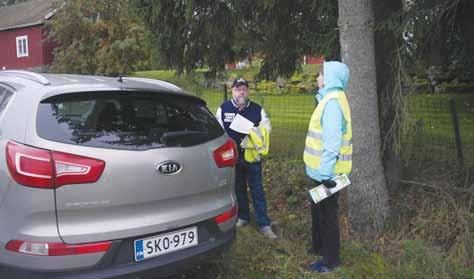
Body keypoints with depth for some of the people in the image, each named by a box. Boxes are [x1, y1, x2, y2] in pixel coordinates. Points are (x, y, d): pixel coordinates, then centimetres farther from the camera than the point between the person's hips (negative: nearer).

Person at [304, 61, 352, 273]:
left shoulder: (332, 101, -20)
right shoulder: (330, 98, 13)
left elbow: (332, 141, -26)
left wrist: (325, 172, -26)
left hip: (325, 172, -10)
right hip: (321, 169, 10)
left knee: (327, 214, 2)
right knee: (319, 210, 22)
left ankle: (331, 260, 16)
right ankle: (319, 247, 39)